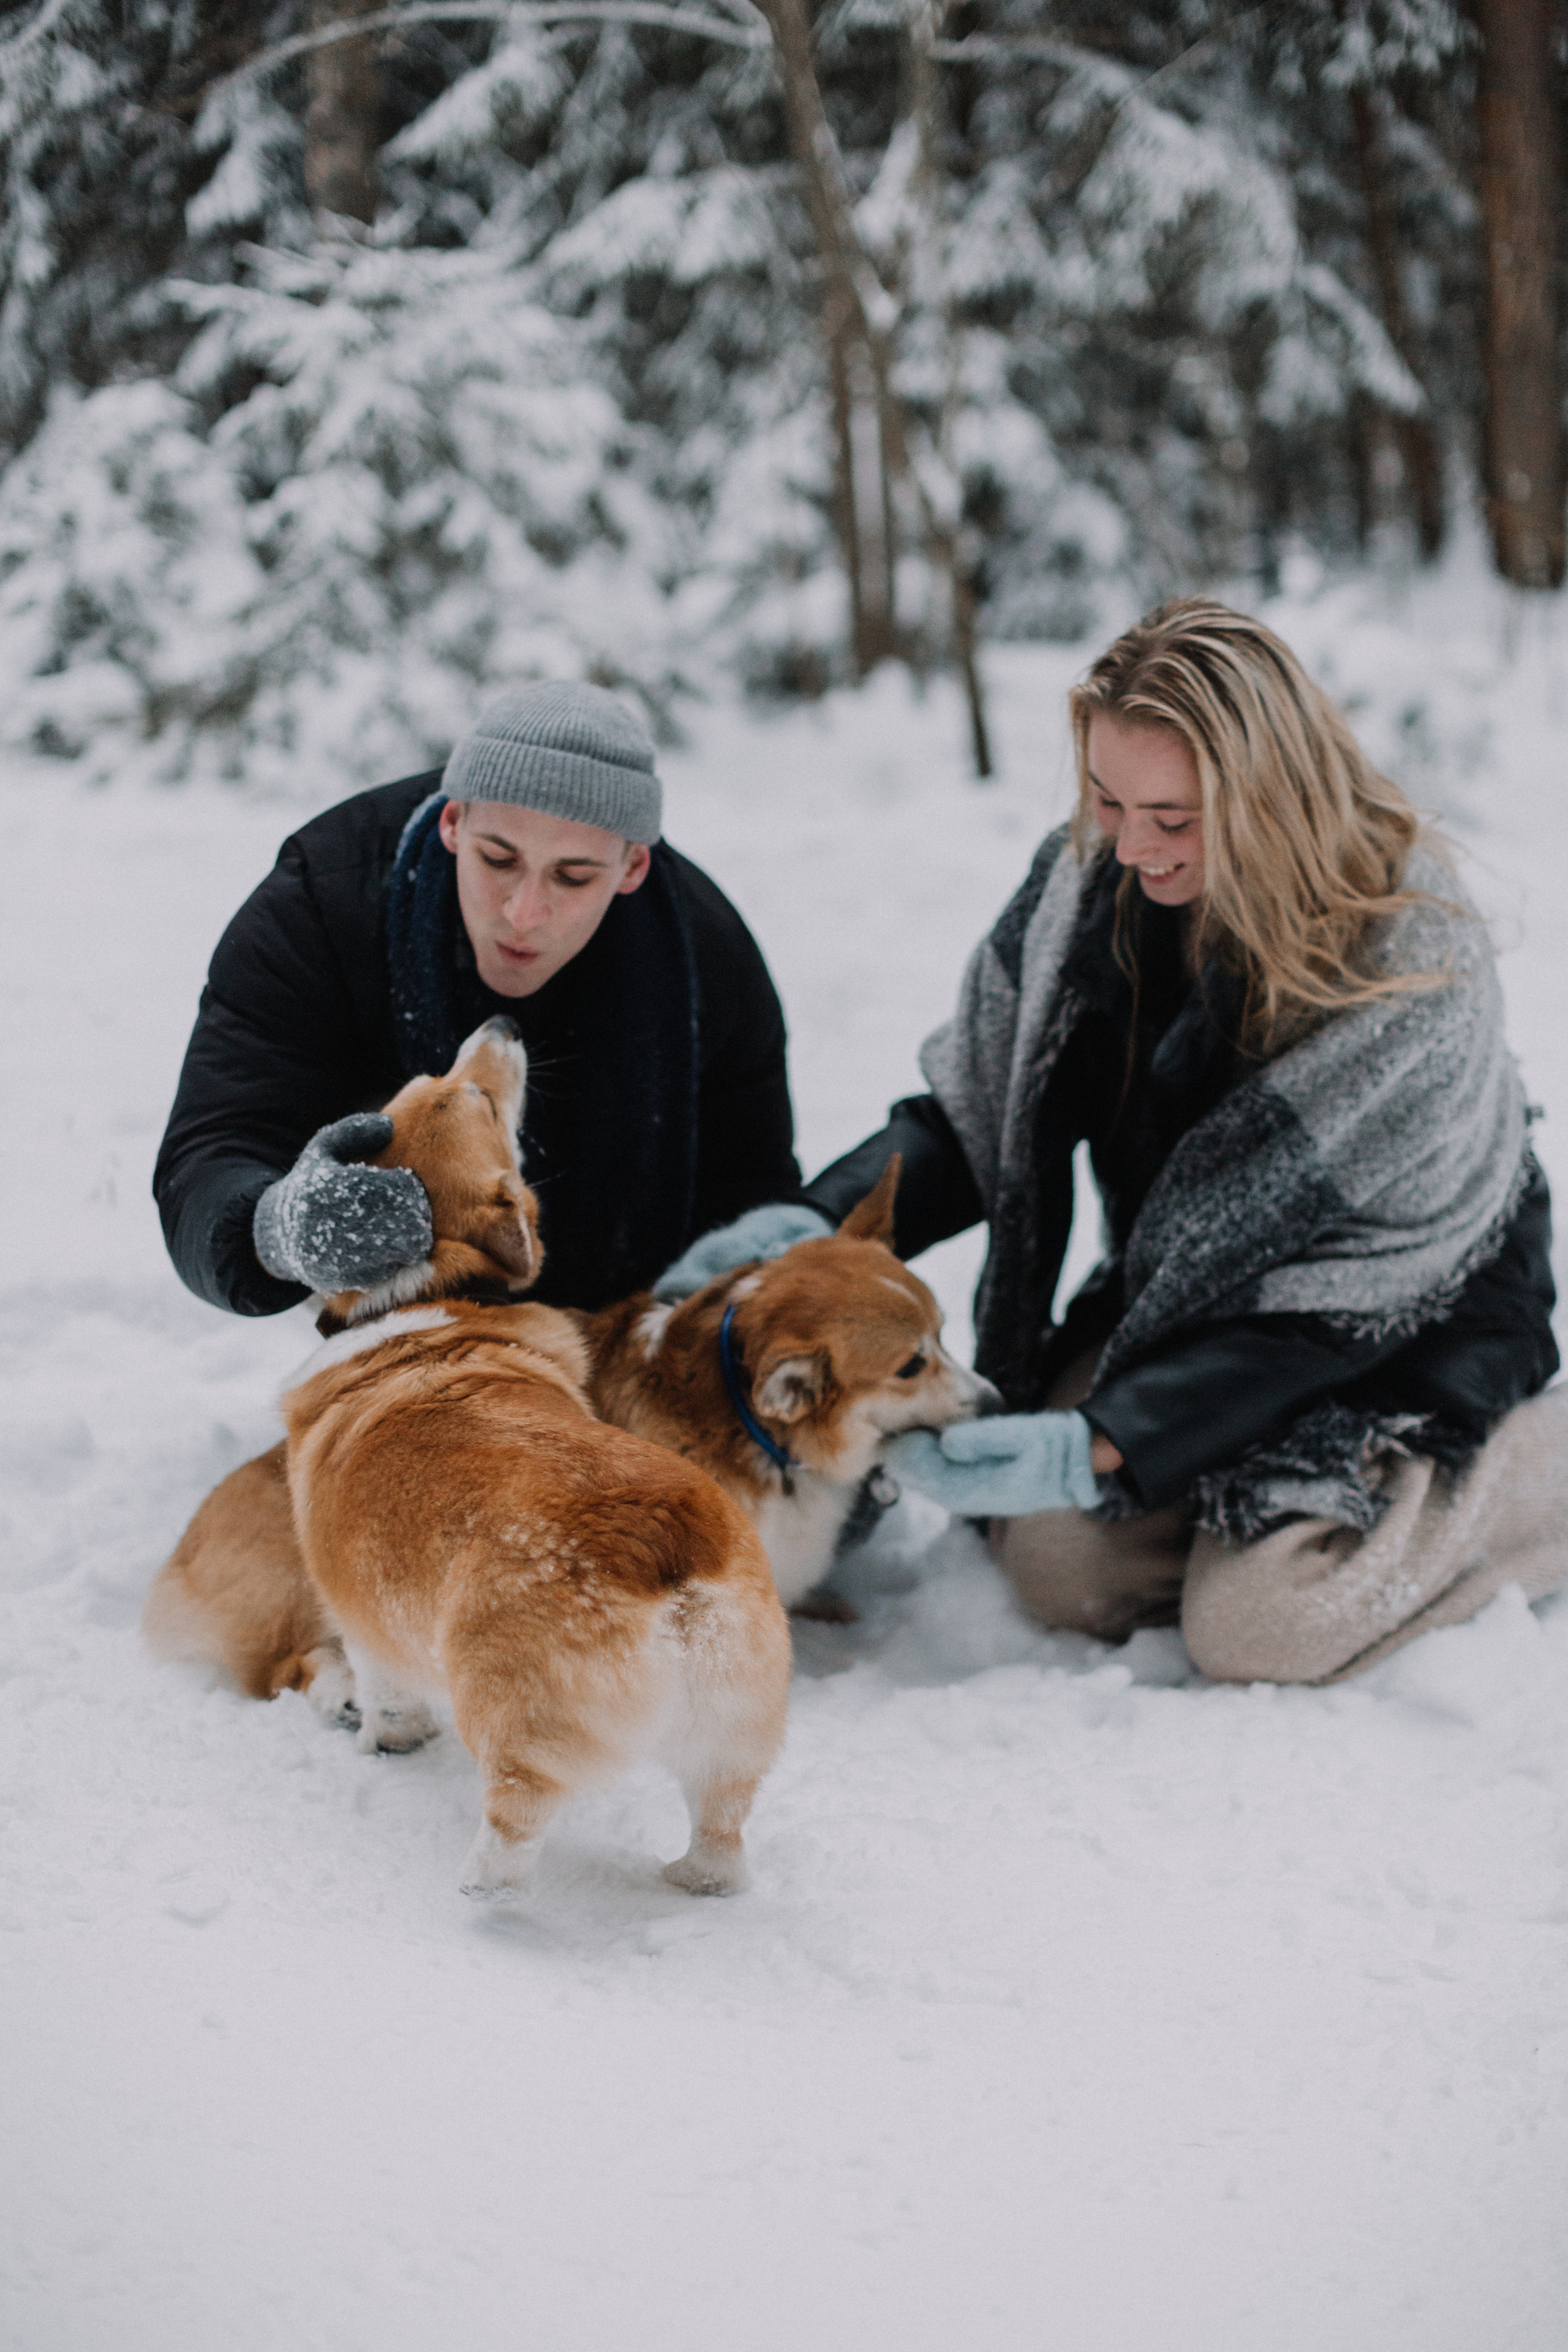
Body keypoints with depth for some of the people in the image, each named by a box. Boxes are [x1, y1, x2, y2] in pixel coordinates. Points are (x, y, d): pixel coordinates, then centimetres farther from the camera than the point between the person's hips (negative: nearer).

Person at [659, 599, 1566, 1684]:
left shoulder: (1414, 972, -29)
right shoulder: (1090, 880, -13)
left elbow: (1338, 1290, -27)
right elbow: (974, 1107, -4)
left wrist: (1100, 1444, -37)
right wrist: (815, 1222, -23)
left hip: (1409, 1318, -5)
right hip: (1184, 1293, 5)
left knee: (1259, 1627, -19)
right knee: (1060, 1568, -11)